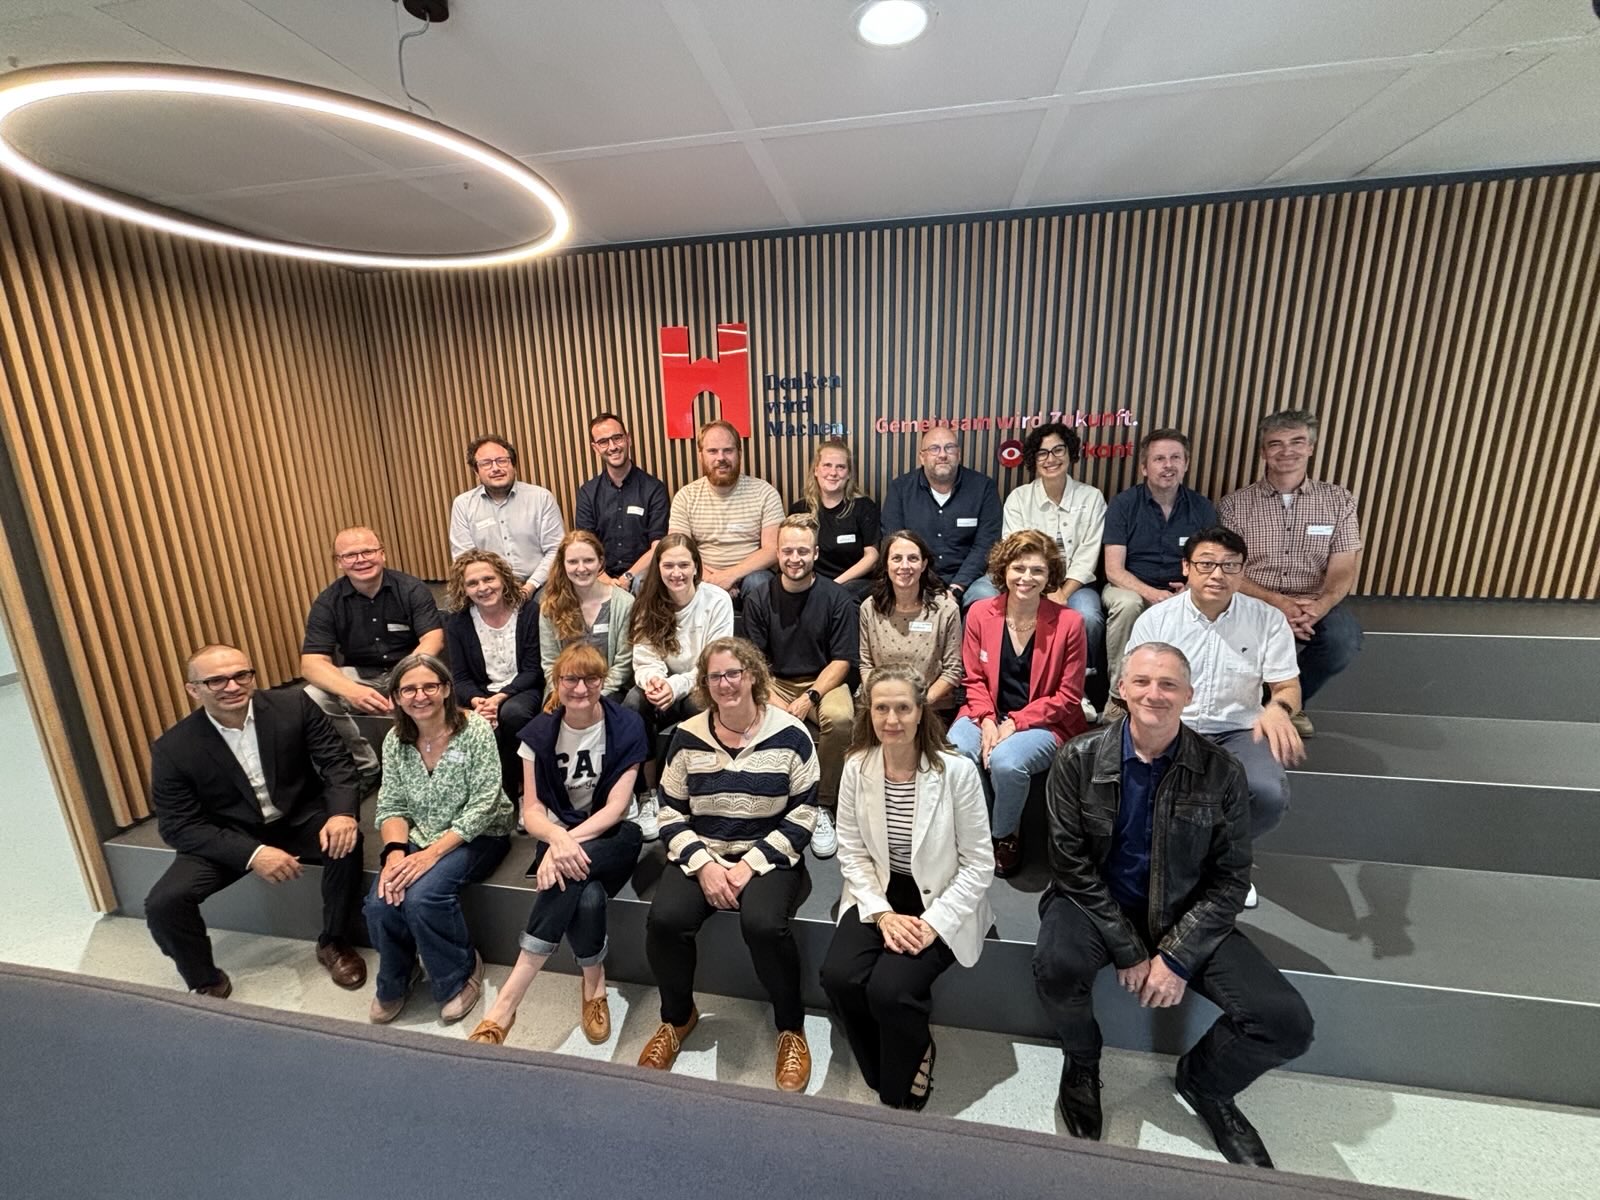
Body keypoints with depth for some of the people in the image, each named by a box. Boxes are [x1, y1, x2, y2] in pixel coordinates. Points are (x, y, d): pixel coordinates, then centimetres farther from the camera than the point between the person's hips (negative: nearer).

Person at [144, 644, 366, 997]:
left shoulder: (294, 706, -15)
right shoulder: (173, 749, -15)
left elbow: (337, 762, -12)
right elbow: (179, 826, -13)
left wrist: (342, 812, -32)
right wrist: (252, 853, -28)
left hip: (299, 819, 0)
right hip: (225, 839, 1)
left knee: (345, 840, -28)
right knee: (162, 904, -19)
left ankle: (333, 943, -2)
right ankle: (207, 982, 12)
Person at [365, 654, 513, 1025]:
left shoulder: (475, 730, -16)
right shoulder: (395, 741, 1)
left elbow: (483, 806, -18)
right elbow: (391, 807, 2)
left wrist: (433, 852, -25)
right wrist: (395, 851, -18)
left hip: (477, 836, -5)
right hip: (419, 838, 5)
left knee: (422, 897, -27)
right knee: (381, 902, -18)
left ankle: (461, 976, 3)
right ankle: (394, 983, 15)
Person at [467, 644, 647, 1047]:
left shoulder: (626, 727, -9)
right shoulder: (541, 732, -2)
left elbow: (616, 807, -12)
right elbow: (532, 809, -5)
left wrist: (570, 841, -28)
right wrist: (558, 838, -28)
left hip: (613, 836, -1)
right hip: (558, 832, 2)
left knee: (570, 873, -34)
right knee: (587, 898, -32)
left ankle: (506, 1001, -19)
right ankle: (594, 986, -8)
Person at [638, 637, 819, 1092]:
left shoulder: (790, 734, -7)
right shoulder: (687, 736, 0)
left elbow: (802, 815, -6)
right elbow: (671, 814, 3)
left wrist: (751, 864, -13)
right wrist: (703, 864, -12)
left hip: (768, 856, -2)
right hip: (700, 853, 3)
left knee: (764, 924, -30)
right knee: (665, 920, -22)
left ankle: (792, 1028, 1)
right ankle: (677, 1017, 10)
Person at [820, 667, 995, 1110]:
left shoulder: (957, 771, -18)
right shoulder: (857, 767, -7)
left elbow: (979, 865, -12)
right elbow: (852, 852, -2)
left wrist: (933, 923, -18)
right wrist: (882, 913, -13)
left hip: (941, 903, -3)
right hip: (878, 895, 4)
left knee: (889, 989, -23)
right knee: (839, 976, -19)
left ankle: (899, 1094, 13)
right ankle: (885, 1072, 14)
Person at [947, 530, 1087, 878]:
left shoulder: (1068, 622, -7)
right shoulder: (980, 613, 0)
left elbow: (1067, 696, -4)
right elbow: (974, 680, 5)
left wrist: (1014, 723, -15)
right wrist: (986, 721, -14)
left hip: (1043, 723, -2)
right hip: (987, 717, 3)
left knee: (1006, 761, -33)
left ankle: (1006, 836, 1)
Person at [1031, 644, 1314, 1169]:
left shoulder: (1221, 771, -8)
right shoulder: (1078, 760, -12)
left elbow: (1229, 878, -5)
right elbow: (1071, 863, -11)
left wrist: (1177, 957, -14)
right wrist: (1127, 951, -15)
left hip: (1186, 915, 2)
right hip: (1095, 904, -2)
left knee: (1288, 1025, -16)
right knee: (1056, 967, -31)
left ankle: (1203, 1081, 19)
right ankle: (1081, 1062, 7)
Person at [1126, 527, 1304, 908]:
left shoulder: (1268, 619, 0)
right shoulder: (1154, 619, -3)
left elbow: (1288, 685, 2)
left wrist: (1279, 708, -24)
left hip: (1239, 731, 2)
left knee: (1270, 797, -28)